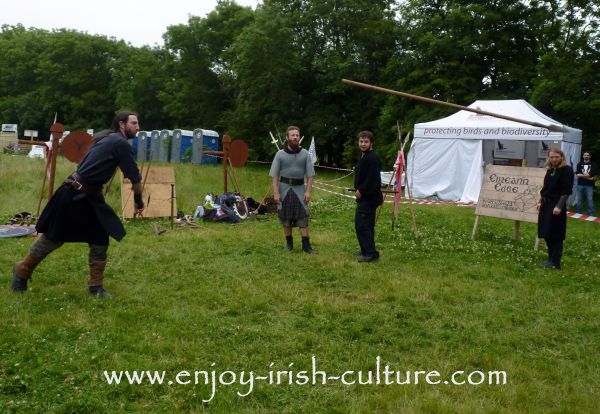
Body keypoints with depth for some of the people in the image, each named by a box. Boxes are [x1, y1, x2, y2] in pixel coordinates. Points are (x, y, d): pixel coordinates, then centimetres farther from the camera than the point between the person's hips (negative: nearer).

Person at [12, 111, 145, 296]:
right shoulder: (121, 143, -15)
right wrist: (138, 201, 0)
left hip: (90, 196, 9)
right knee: (52, 238, 6)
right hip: (74, 194, -9)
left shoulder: (108, 138, 12)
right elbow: (135, 177, -14)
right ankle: (22, 270, 25)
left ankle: (96, 286, 13)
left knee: (100, 241, 6)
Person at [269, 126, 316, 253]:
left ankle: (306, 245, -3)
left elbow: (310, 175, 3)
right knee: (285, 218, 7)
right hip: (284, 188, 0)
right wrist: (276, 192, -8)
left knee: (303, 217, -5)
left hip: (299, 188, 0)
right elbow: (275, 175, -1)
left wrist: (308, 191, -6)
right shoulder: (280, 154, -1)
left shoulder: (305, 154, 2)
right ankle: (289, 243, 19)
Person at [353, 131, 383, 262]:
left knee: (362, 225, -11)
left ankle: (371, 253, -8)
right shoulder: (363, 157, 16)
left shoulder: (372, 158, -17)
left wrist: (361, 191, -16)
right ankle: (366, 250, 25)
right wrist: (359, 190, 10)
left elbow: (372, 179, -25)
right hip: (363, 197, 11)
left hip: (369, 198, -11)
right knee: (366, 225, 16)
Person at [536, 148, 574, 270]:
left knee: (555, 234, -3)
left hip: (556, 206, -8)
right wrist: (540, 202, 9)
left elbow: (566, 191, -15)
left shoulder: (567, 170, -10)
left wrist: (559, 206, -21)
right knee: (547, 233, 10)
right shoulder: (550, 170, 12)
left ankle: (555, 262, 2)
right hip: (546, 204, 8)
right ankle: (551, 259, 21)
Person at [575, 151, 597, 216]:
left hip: (589, 185, -2)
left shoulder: (593, 165, 5)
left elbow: (594, 175, -4)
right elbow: (577, 174, -2)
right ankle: (579, 213, 16)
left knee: (590, 199, -6)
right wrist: (588, 176, -10)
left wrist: (582, 175, -7)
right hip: (580, 184, 2)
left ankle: (592, 214, -3)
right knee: (579, 200, 7)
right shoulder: (579, 164, 9)